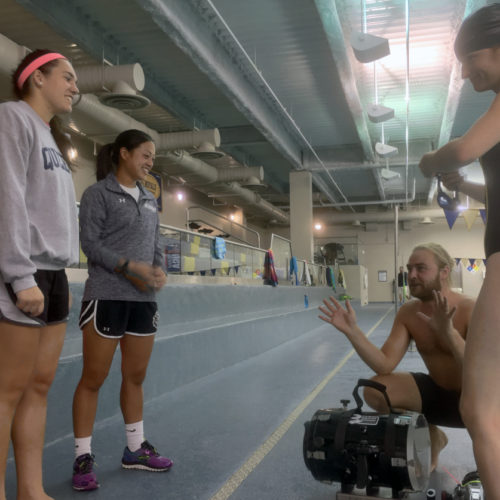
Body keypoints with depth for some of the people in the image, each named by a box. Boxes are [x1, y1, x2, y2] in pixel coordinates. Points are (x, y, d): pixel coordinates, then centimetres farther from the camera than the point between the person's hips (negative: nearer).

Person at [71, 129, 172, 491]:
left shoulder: (150, 200, 16)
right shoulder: (98, 193, -2)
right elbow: (89, 242, -10)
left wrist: (159, 270, -5)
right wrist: (130, 267, -19)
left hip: (144, 299, 6)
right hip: (107, 295, -6)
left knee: (136, 376, 12)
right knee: (93, 379, 0)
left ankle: (136, 449, 25)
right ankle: (83, 458, 11)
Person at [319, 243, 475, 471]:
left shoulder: (470, 310, -24)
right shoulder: (408, 312, -9)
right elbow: (385, 365, -17)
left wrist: (449, 333, -49)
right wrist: (352, 330, -29)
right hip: (437, 391, 5)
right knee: (375, 390, -16)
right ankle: (432, 437, 11)